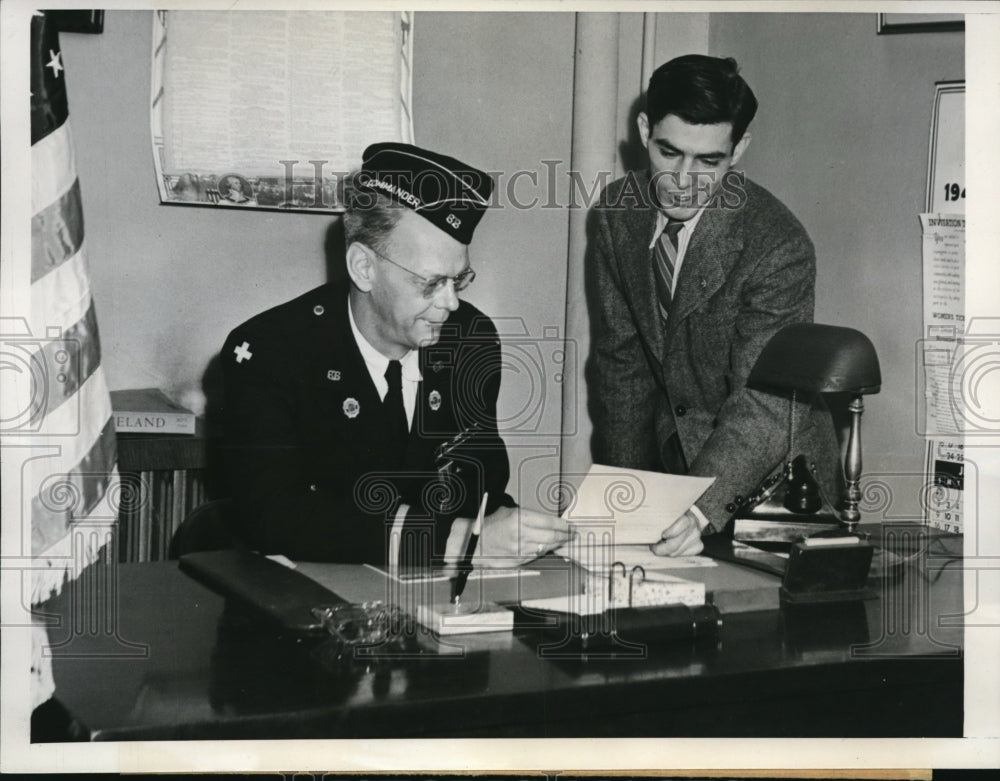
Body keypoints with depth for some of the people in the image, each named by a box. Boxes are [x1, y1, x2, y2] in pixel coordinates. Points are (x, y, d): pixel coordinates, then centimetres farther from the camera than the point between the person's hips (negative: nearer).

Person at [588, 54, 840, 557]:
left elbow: (763, 406, -25)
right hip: (669, 457, 4)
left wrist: (702, 509, -40)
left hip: (768, 473, -4)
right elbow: (619, 358, 2)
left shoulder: (780, 248, -21)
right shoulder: (617, 214, -5)